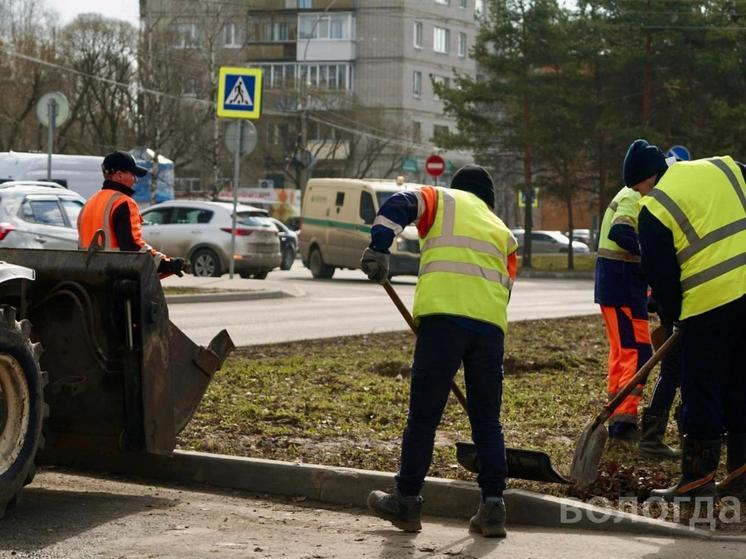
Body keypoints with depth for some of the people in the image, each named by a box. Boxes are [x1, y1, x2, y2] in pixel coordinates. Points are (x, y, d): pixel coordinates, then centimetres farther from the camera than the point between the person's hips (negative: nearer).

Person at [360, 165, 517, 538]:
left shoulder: (443, 199, 20)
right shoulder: (503, 232, 29)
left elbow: (399, 205, -1)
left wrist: (379, 247, -10)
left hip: (444, 315, -4)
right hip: (491, 324, 4)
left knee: (423, 415, 4)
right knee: (486, 420, 12)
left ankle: (406, 502, 11)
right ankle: (492, 507, 7)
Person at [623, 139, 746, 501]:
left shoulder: (655, 208, -4)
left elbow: (661, 275, -1)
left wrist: (677, 315, 13)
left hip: (710, 302, -6)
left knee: (702, 393, 5)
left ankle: (698, 480, 10)